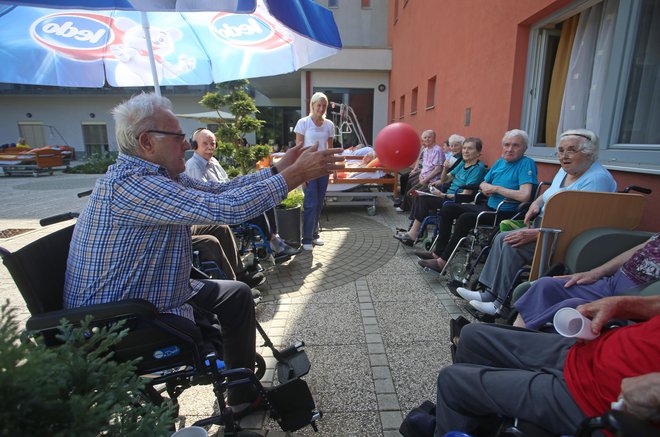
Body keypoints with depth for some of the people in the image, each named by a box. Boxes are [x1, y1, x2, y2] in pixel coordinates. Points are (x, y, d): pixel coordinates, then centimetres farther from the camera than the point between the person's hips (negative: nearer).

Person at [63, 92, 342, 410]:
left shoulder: (159, 175, 2)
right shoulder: (130, 183, -29)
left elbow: (216, 190, 1)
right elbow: (226, 207, -36)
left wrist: (278, 169, -5)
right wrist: (297, 174, -28)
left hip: (158, 295, 10)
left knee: (238, 294, 11)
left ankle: (245, 393, 28)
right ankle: (241, 397, 20)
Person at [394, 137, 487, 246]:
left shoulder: (478, 168, -14)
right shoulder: (463, 163, 12)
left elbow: (465, 195, -21)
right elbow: (445, 179, 18)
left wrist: (443, 195, -22)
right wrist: (445, 169, -2)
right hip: (449, 195, 9)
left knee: (423, 199, -20)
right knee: (419, 196, -7)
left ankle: (413, 234, -13)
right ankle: (413, 230, -11)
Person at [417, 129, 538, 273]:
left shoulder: (527, 164, -12)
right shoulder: (500, 162, 11)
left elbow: (525, 195, -26)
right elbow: (483, 183, 22)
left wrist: (496, 188, -17)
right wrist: (485, 187, -3)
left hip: (506, 213, -9)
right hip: (489, 207, 9)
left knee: (465, 218, -30)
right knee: (447, 208, 0)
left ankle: (443, 261, -21)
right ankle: (438, 252, 1)